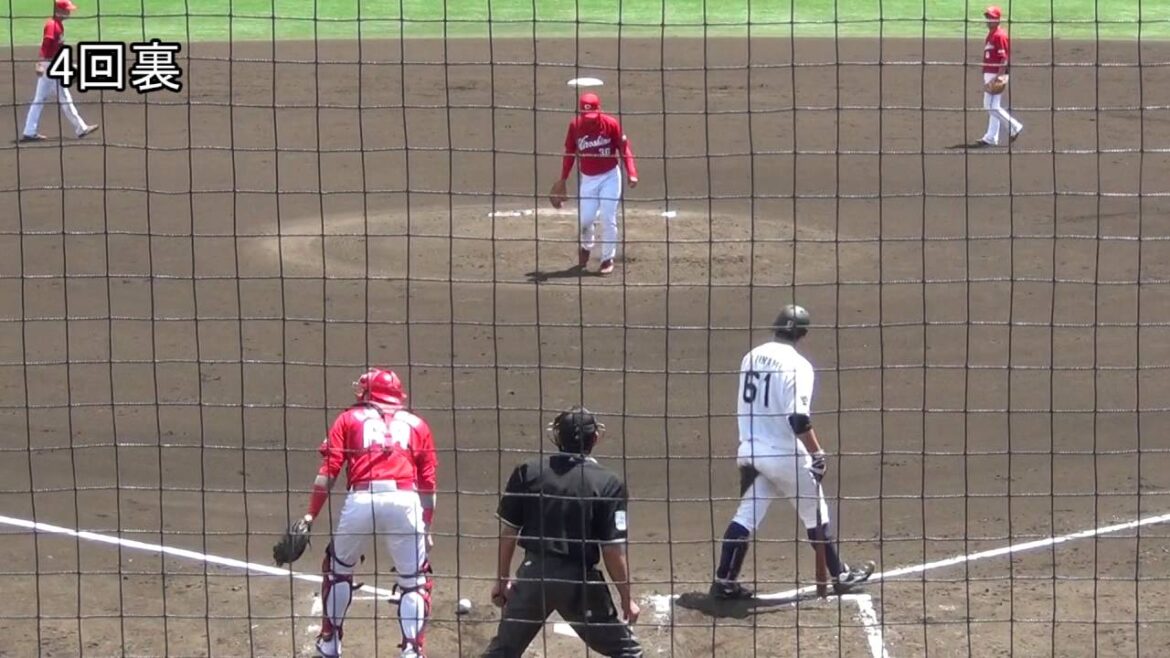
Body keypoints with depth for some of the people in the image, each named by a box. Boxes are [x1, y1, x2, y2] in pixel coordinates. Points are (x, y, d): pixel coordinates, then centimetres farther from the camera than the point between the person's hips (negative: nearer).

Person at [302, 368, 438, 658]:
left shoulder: (349, 419, 20)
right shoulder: (417, 425, 24)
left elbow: (328, 472, 7)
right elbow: (428, 484, 18)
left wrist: (310, 517, 6)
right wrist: (427, 528, 24)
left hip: (360, 500, 0)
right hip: (405, 501, 0)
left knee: (338, 568, 23)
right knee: (414, 580, 11)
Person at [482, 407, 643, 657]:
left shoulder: (527, 472, -1)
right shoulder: (608, 484, -9)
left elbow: (508, 532, 4)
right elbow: (613, 550, -10)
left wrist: (502, 580, 16)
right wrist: (626, 598, 1)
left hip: (533, 575, 3)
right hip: (579, 580, -3)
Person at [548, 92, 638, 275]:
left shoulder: (611, 124, -14)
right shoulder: (575, 125, -7)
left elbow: (624, 149, -10)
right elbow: (569, 153, 4)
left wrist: (632, 174, -21)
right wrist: (562, 180, 7)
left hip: (610, 176, -2)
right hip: (587, 179, 2)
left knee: (608, 219, -6)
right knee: (585, 219, -1)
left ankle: (608, 259, 8)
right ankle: (585, 247, 32)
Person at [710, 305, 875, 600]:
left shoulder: (752, 357, 5)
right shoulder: (797, 365, -17)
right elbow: (798, 419, -23)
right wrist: (817, 454, -15)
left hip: (751, 451, 6)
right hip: (785, 454, -6)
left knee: (746, 515, 10)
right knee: (815, 513, 11)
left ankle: (724, 581, 4)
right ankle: (839, 576, 22)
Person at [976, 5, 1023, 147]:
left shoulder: (1000, 35, -14)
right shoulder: (991, 34, 16)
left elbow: (1004, 58, -19)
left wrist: (999, 77, -25)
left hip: (997, 75, -10)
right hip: (989, 75, 10)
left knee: (992, 106, -12)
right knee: (992, 106, 10)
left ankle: (1014, 127, -2)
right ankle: (991, 138, 12)